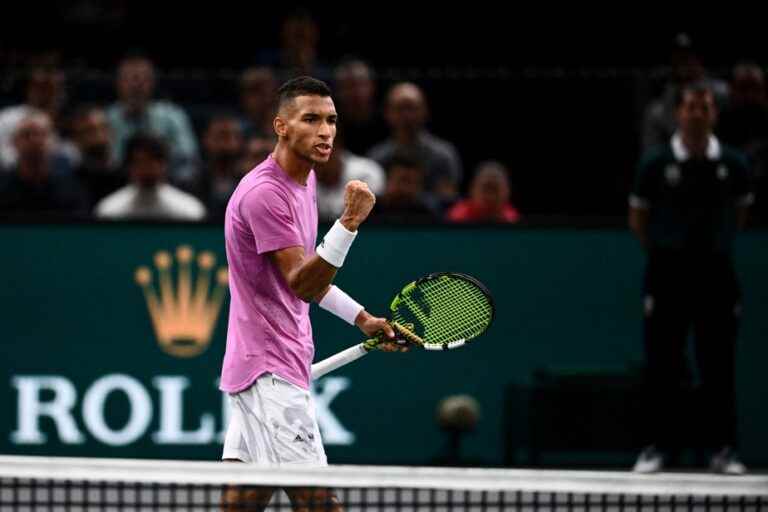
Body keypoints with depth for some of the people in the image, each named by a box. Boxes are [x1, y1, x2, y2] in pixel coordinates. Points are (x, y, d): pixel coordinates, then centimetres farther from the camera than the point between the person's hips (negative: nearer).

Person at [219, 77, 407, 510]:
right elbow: (300, 284, -24)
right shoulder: (265, 193, -19)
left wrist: (360, 318, 20)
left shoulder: (305, 178, 13)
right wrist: (349, 223, -35)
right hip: (270, 373, -10)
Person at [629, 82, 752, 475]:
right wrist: (662, 249, 4)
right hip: (667, 272, -1)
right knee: (662, 364, -1)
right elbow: (637, 218, 9)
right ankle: (658, 445, 4)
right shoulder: (656, 164, 0)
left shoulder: (733, 165, 4)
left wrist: (717, 244, 10)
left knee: (719, 365, 0)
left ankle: (723, 447, 4)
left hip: (715, 270, 1)